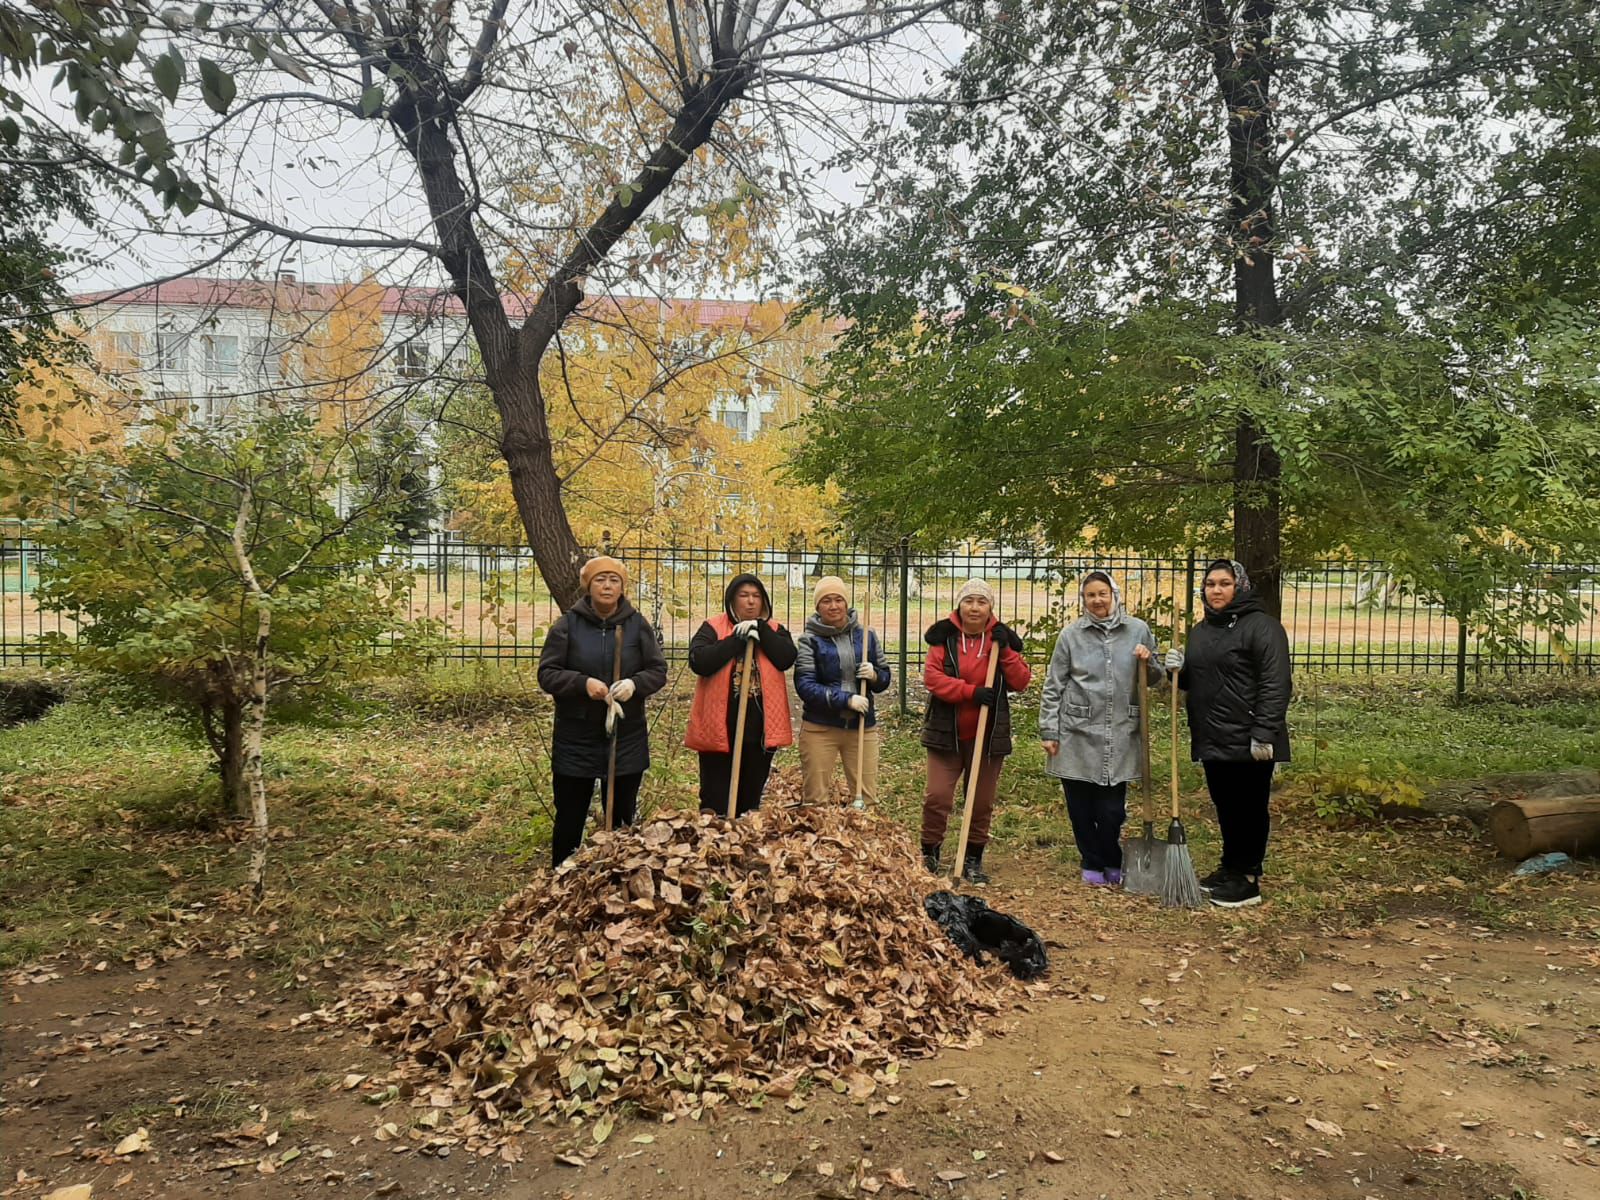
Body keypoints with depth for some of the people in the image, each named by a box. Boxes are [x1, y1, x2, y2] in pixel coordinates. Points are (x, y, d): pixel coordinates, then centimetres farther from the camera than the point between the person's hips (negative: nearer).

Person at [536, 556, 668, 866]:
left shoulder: (637, 624, 1)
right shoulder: (568, 624, -4)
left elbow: (658, 670, 2)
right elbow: (547, 673, -6)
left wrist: (635, 683, -20)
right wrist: (583, 683, -23)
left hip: (627, 738, 2)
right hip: (576, 738, -1)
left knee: (622, 817, 13)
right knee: (570, 818, 8)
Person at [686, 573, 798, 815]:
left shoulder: (774, 630, 9)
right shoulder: (713, 628, 0)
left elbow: (787, 658, -9)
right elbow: (699, 661, -16)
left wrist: (760, 629, -14)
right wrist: (738, 638, -16)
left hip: (761, 729, 3)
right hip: (720, 729, -3)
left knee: (750, 797, 14)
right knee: (716, 800, 2)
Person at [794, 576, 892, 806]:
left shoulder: (865, 635, 7)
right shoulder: (810, 640, -3)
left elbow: (885, 677, 13)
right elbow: (804, 685, -12)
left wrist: (874, 675, -11)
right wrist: (846, 699, -21)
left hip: (862, 727, 3)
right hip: (819, 728, -2)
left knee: (867, 797, 4)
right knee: (815, 799, 4)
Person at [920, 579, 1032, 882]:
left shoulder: (1002, 639, 4)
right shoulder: (943, 636, -2)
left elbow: (1021, 682, -2)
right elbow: (932, 676, -13)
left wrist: (1005, 650, -15)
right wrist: (971, 691, -22)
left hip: (988, 737, 2)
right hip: (946, 734, -2)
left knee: (982, 803, 11)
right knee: (937, 797, -4)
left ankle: (973, 860, 26)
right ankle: (929, 855, 15)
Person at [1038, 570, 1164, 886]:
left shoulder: (1138, 630, 4)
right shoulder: (1071, 634, 0)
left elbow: (1157, 678, 14)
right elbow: (1053, 686, 2)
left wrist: (1147, 663, -8)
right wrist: (1048, 732, -1)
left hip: (1120, 736, 0)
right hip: (1077, 735, 0)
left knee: (1112, 809, 2)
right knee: (1081, 807, 7)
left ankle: (1113, 864, 26)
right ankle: (1092, 864, 27)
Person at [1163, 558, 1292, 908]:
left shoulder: (1261, 626, -10)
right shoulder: (1200, 631, 16)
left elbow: (1276, 684, -18)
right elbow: (1193, 682, 25)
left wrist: (1264, 734, -23)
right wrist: (1178, 669, 2)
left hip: (1247, 742, -8)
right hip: (1212, 739, 8)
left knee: (1249, 808, 2)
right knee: (1225, 808, 16)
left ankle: (1247, 879, 10)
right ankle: (1229, 868, 29)